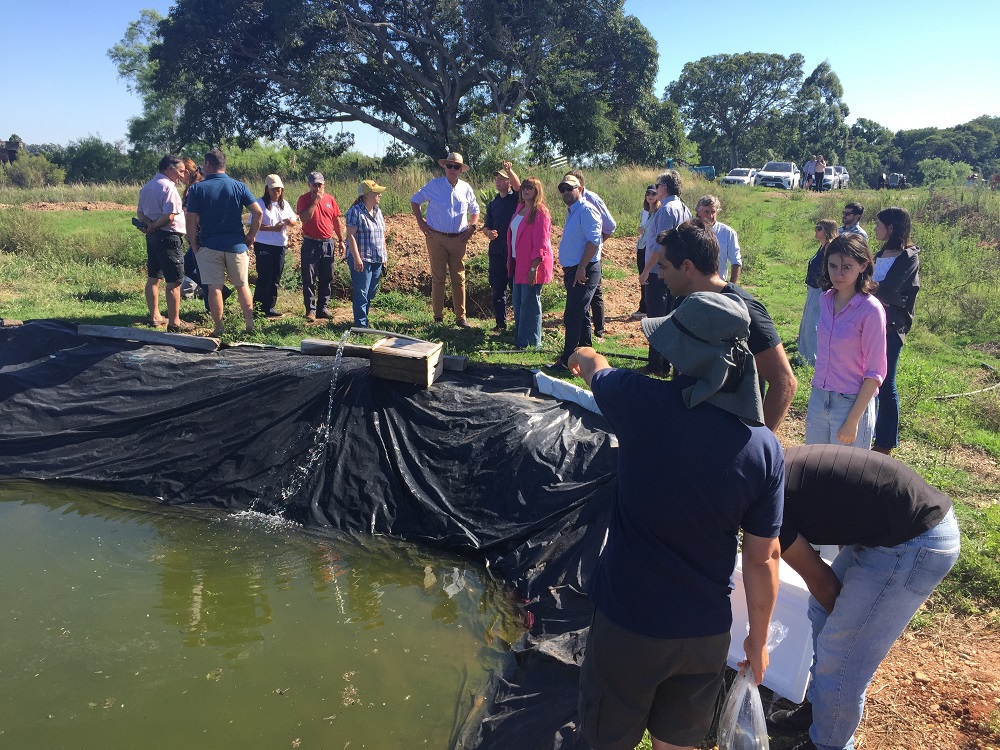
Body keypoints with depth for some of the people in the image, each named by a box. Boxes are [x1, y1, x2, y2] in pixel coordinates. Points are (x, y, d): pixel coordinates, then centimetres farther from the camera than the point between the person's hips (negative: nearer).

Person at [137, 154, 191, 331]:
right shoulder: (168, 187, -14)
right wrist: (153, 227, -8)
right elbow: (169, 216, -21)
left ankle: (155, 316, 26)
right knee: (174, 282, -5)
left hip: (152, 236, 10)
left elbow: (140, 212, 14)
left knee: (153, 277, 16)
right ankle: (174, 323, -3)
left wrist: (148, 223, -5)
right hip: (168, 237, -9)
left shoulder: (146, 187, 14)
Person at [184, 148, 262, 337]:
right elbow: (258, 212, -7)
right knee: (242, 285, 12)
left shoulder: (197, 189, -3)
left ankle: (218, 328, 8)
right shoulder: (238, 186, 0)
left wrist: (194, 245, 4)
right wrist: (251, 235, 4)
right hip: (236, 244, 1)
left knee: (214, 287, 4)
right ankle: (250, 325, 12)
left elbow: (190, 220, -7)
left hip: (209, 245, -1)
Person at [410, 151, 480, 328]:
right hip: (437, 238, -2)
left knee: (459, 279, 3)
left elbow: (475, 210, 22)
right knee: (438, 278, 2)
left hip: (459, 239, 2)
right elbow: (414, 201, 10)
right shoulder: (434, 185, 0)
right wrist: (421, 222, 2)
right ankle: (438, 317, 10)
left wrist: (471, 227, 7)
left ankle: (461, 317, 10)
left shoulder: (466, 188, 8)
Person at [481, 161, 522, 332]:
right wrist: (488, 232, -7)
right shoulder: (492, 204, 16)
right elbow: (486, 226, 16)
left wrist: (509, 170, -36)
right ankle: (501, 323, 15)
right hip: (496, 250, 5)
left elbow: (517, 184, -18)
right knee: (497, 289, 7)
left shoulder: (516, 198, 3)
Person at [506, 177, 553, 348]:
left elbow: (541, 244, -19)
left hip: (532, 264, -9)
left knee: (529, 302, -1)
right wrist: (510, 259, 16)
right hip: (518, 262, 9)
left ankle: (531, 342, 9)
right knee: (518, 301, 15)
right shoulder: (520, 207, 11)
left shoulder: (540, 212, -15)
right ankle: (520, 336, 28)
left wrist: (533, 268, -22)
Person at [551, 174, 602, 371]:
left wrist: (582, 268, -24)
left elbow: (594, 240, -22)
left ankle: (567, 360, -4)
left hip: (584, 271, -10)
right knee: (581, 316, 15)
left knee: (572, 317, -9)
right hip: (573, 271, 10)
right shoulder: (571, 212, 17)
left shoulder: (586, 210, -13)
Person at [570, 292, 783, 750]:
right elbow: (763, 559, -5)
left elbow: (595, 367, 4)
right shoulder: (764, 448, -13)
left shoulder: (642, 402, -20)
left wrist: (582, 357, 28)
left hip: (627, 622, -2)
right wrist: (759, 638, 11)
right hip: (707, 632, 3)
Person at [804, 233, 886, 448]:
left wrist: (853, 421, -15)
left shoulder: (870, 310, -15)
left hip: (852, 403, -6)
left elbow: (875, 373, -13)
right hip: (818, 398, 6)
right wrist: (815, 397, 14)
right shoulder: (826, 300, 2)